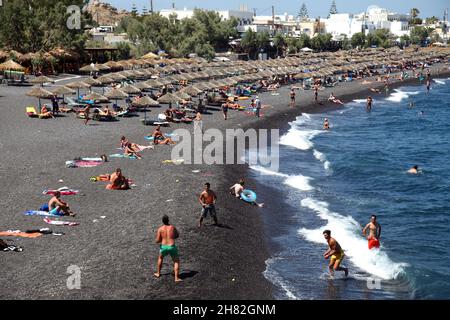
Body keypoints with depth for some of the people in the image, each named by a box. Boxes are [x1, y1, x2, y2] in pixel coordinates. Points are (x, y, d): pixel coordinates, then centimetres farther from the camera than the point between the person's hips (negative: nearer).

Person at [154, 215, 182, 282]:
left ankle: (158, 273, 39)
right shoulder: (172, 227, 1)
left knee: (160, 258, 31)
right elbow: (177, 236, 16)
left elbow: (157, 241, -3)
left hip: (164, 247, 2)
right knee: (176, 262, 7)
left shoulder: (160, 229, -2)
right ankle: (176, 278, -6)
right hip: (172, 247, -2)